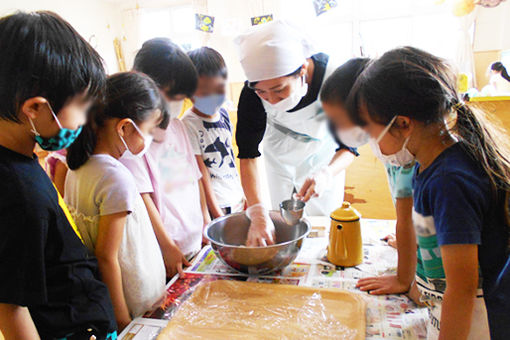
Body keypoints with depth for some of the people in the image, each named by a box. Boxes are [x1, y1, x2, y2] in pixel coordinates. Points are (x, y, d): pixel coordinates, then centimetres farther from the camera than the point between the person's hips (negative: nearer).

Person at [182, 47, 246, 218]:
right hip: (215, 205, -6)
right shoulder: (188, 125, -16)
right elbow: (202, 176, -15)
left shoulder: (223, 113, 5)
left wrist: (243, 196, 16)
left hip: (237, 201, 6)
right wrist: (218, 215, -13)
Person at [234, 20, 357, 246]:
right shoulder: (252, 92, -31)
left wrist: (326, 174, -46)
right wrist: (258, 213, -40)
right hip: (279, 156, 1)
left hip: (323, 156, 0)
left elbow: (348, 145, -24)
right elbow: (247, 154, -28)